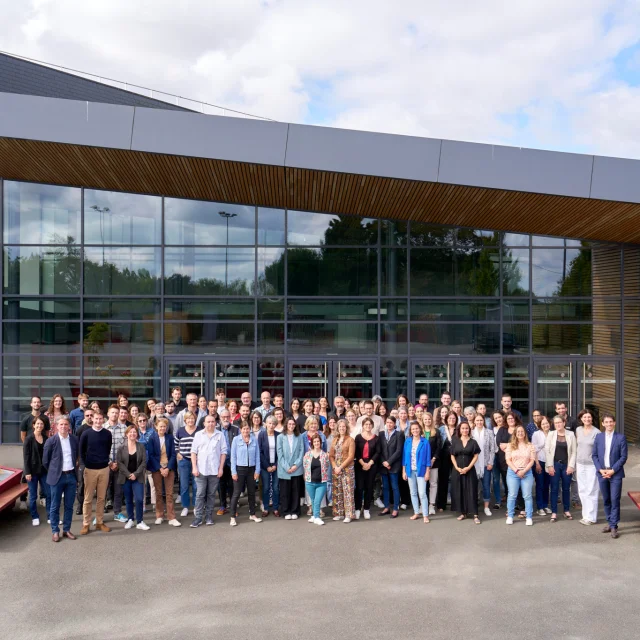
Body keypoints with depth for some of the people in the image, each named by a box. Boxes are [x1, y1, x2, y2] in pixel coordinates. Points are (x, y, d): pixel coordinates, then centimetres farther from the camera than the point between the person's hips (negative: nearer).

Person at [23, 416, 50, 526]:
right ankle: (35, 517, 18)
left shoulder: (45, 438, 4)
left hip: (44, 470, 4)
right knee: (33, 496, 6)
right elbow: (26, 457, -9)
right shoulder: (29, 439, -8)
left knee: (49, 494, 3)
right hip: (33, 471, -3)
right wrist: (27, 472, -13)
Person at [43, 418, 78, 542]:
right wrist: (53, 472, 6)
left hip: (71, 476, 3)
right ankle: (55, 531, 16)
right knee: (55, 506, 5)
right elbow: (45, 461, 0)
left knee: (69, 505, 9)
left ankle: (66, 530, 20)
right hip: (57, 477, -3)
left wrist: (75, 471, 12)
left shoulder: (74, 440, 3)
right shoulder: (51, 441, -8)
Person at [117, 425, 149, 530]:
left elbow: (144, 462, -2)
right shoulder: (121, 448, 0)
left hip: (138, 477, -1)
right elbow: (119, 462, -5)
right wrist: (128, 474, -14)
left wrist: (136, 474, -12)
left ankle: (139, 522, -2)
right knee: (129, 500, 8)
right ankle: (130, 520, 22)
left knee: (139, 499, -10)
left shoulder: (141, 446, 2)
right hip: (126, 477, 1)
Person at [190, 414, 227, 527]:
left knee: (211, 494, 8)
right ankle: (198, 517, 5)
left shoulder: (220, 435, 2)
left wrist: (221, 468, -2)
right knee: (200, 494, 0)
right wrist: (194, 467, -3)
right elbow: (193, 452, 4)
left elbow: (223, 452, 2)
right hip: (201, 470, 0)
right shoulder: (198, 435, 4)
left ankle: (209, 516, 17)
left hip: (215, 470, 0)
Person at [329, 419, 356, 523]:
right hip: (336, 469, 5)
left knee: (347, 491, -6)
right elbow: (331, 455, 9)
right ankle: (339, 514, 14)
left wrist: (341, 467, -13)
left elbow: (351, 456, -10)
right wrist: (335, 467, -7)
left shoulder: (350, 440, -3)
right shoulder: (335, 440, 13)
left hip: (347, 469, -5)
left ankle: (348, 515, -2)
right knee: (337, 492, 7)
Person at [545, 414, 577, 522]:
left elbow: (574, 451, 2)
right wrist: (550, 465, -7)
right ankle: (554, 513, 6)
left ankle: (567, 511, 22)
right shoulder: (551, 434, 1)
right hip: (555, 464, 0)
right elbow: (547, 450, -1)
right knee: (554, 489, 1)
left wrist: (571, 466, -5)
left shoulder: (571, 435, 2)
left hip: (566, 465, 1)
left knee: (566, 489, 8)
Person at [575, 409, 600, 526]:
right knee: (582, 491, 11)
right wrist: (575, 463, 13)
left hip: (592, 464, -5)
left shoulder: (597, 432, -10)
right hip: (580, 464, 5)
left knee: (591, 491, -2)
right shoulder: (578, 430, 5)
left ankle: (591, 517, 7)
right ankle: (586, 514, 21)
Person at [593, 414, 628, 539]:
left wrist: (613, 470, -11)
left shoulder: (621, 437, -2)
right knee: (606, 500, 10)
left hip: (615, 473, -3)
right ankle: (609, 522, 21)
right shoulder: (598, 437, 6)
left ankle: (614, 526, 1)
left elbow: (623, 457, -5)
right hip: (602, 473, 3)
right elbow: (595, 455, 6)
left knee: (615, 500, -4)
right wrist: (600, 469, -7)